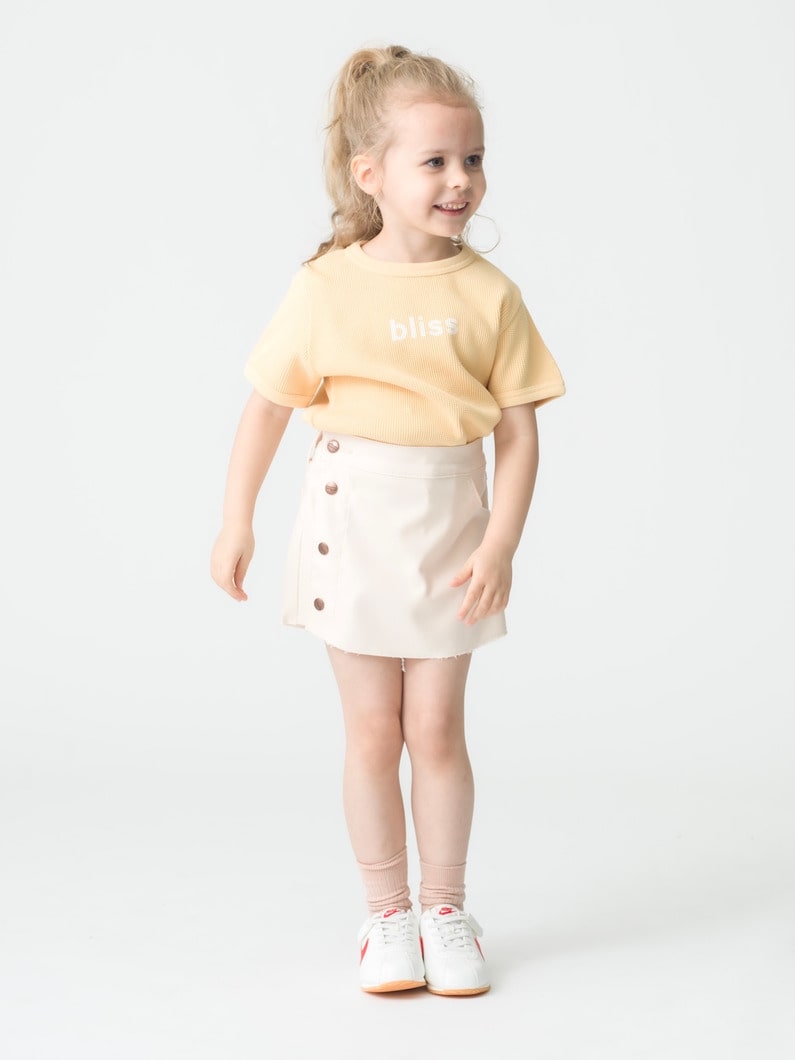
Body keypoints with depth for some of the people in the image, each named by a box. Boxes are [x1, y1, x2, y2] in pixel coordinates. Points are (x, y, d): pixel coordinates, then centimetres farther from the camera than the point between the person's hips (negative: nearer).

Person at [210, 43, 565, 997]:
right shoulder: (326, 288, -8)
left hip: (448, 524, 1)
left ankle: (445, 909, 23)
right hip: (351, 518, -1)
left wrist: (499, 546, -11)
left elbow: (519, 430, -4)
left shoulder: (489, 294, -5)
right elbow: (267, 405, 0)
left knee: (436, 728, 7)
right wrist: (236, 522, 0)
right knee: (372, 728, 7)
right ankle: (386, 912, 21)